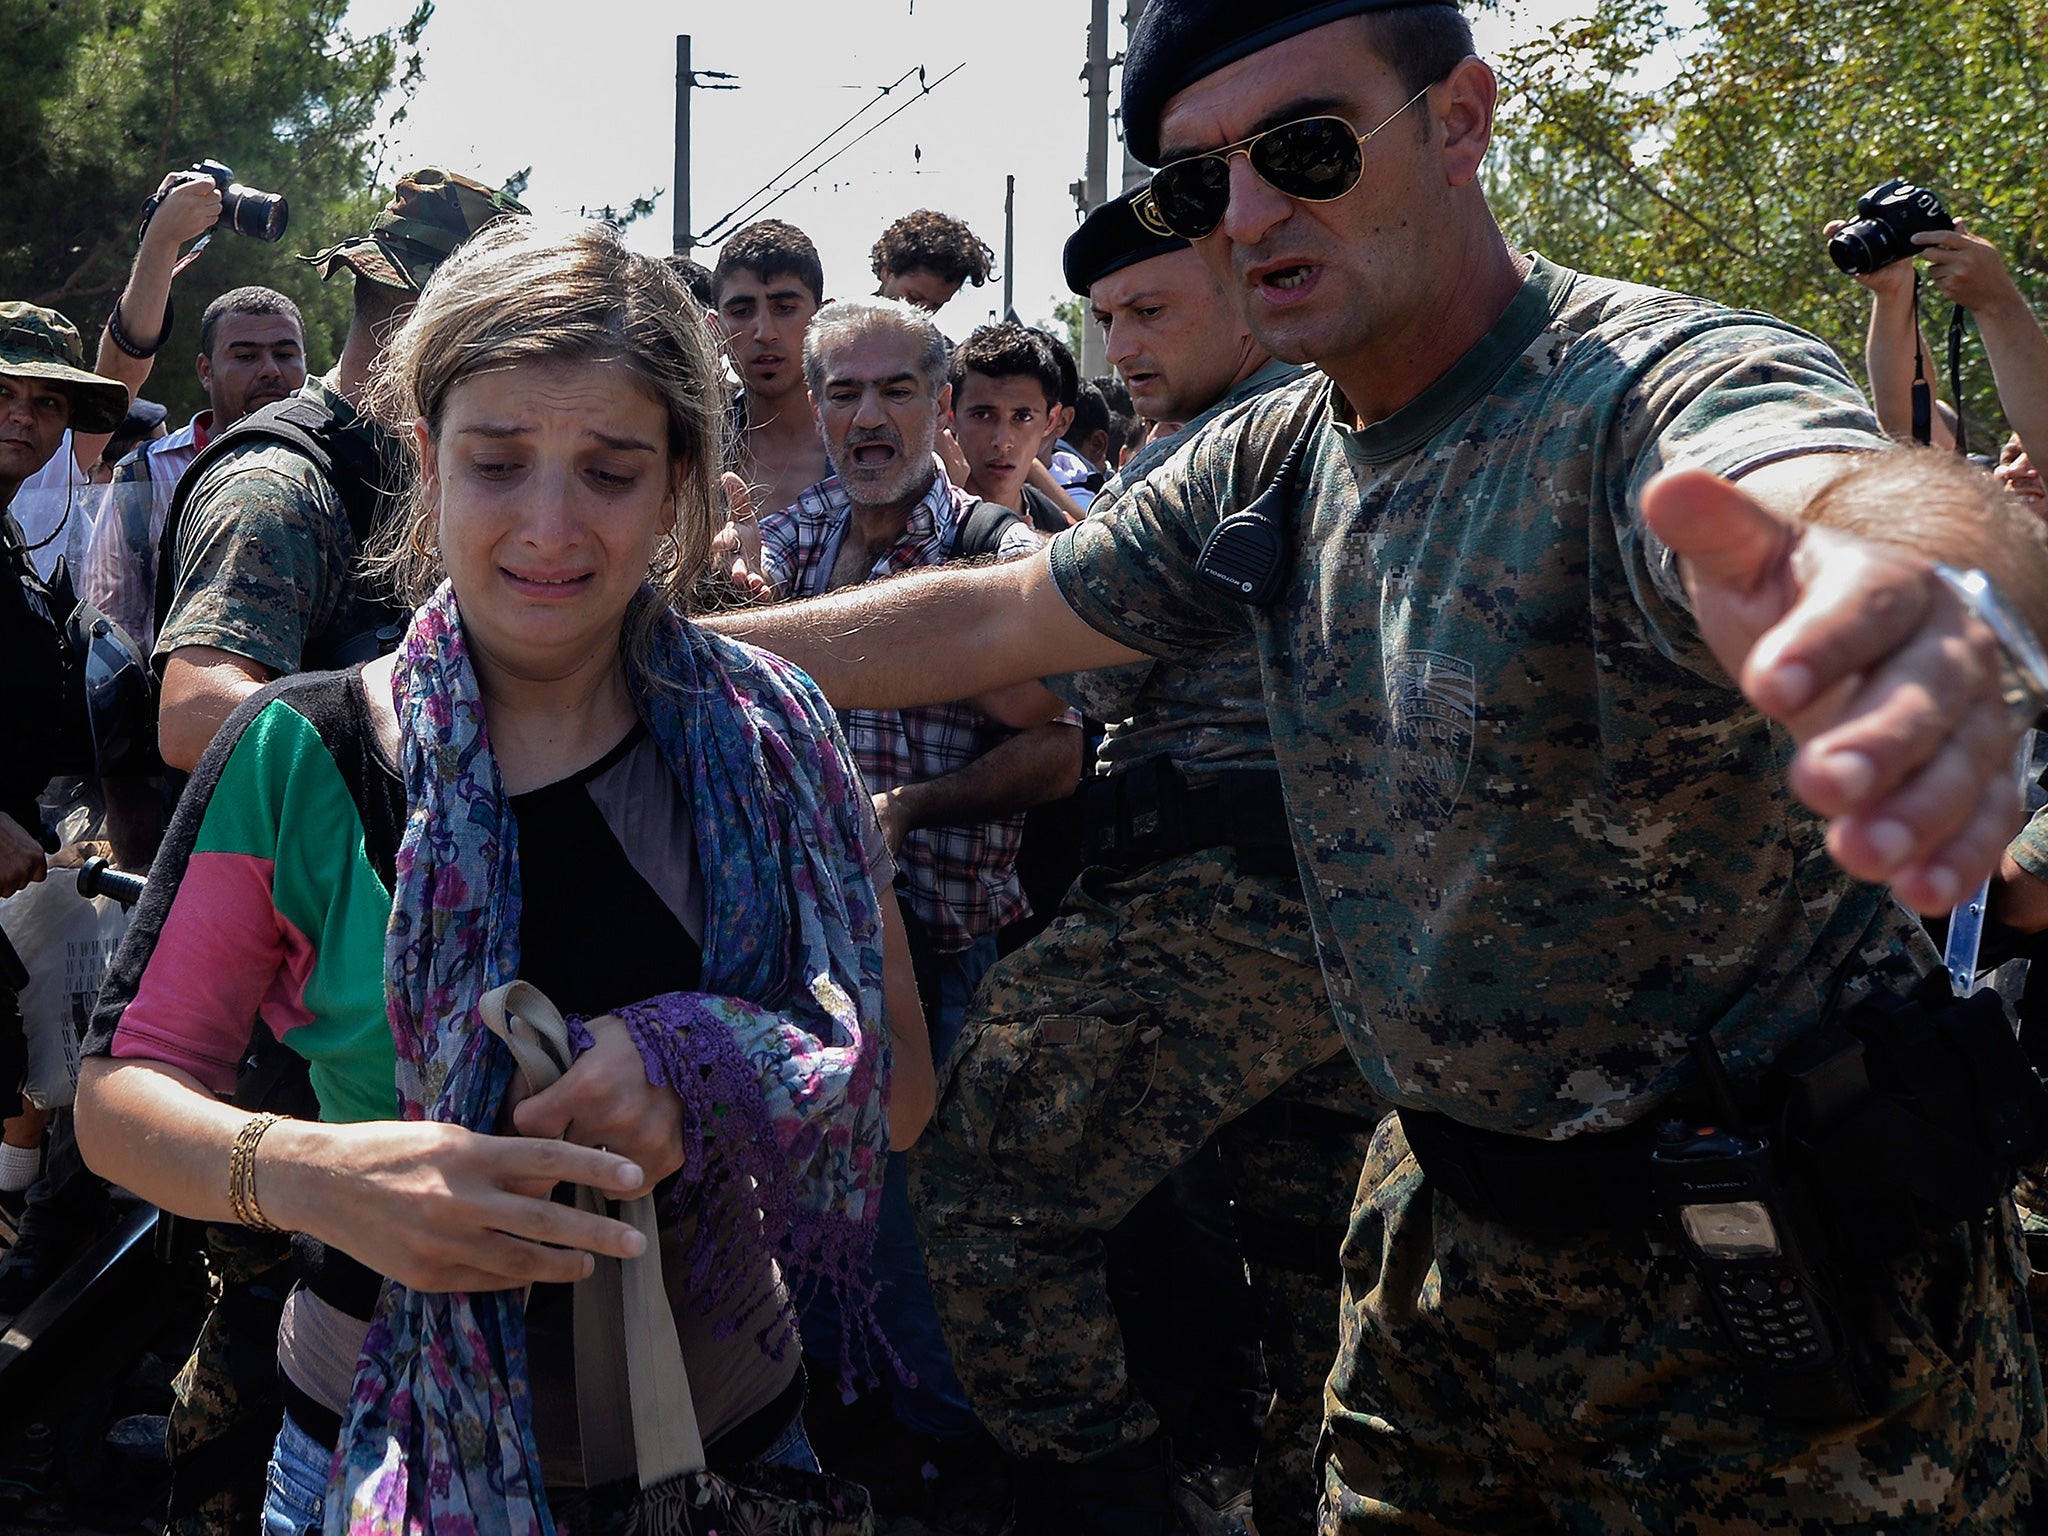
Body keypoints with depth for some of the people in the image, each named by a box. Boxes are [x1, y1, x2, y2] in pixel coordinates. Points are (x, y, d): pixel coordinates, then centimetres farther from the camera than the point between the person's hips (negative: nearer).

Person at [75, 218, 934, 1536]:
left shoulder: (769, 734, -7)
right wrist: (305, 1172, -28)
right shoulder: (301, 758, -11)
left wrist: (709, 1070, -25)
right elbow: (124, 1090, -7)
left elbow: (902, 1088, -5)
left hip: (724, 1429, 2)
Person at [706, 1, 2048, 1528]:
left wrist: (1919, 573, -68)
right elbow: (988, 619, 14)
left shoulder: (1661, 384, -22)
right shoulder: (1280, 461, 2)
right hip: (1448, 1222, 7)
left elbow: (1858, 495, -45)